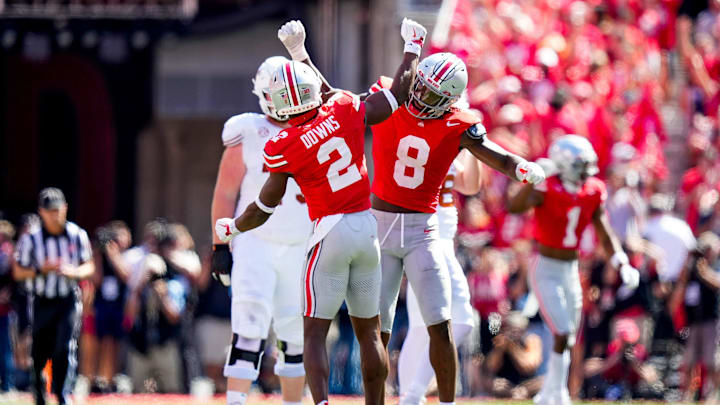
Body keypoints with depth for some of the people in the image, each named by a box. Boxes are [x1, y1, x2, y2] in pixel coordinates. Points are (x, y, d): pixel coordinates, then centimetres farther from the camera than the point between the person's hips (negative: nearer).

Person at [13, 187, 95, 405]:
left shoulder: (78, 235, -2)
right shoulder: (31, 238, -7)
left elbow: (89, 267, 6)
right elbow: (18, 272, -2)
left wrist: (73, 272, -16)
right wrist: (40, 270, -20)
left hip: (69, 301, 0)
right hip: (42, 303, 0)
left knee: (66, 348, -14)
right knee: (40, 352, 6)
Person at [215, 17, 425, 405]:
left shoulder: (283, 148, -11)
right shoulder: (345, 111, -4)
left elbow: (263, 209, -2)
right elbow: (397, 94, 12)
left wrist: (231, 227, 18)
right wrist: (412, 47, 27)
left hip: (330, 231, -4)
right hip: (367, 227, 4)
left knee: (314, 333, 0)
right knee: (368, 331, 13)